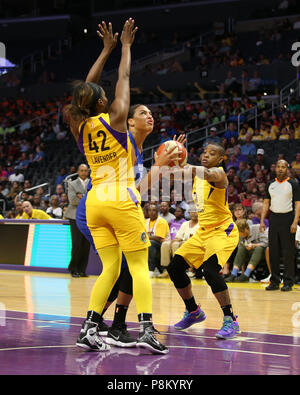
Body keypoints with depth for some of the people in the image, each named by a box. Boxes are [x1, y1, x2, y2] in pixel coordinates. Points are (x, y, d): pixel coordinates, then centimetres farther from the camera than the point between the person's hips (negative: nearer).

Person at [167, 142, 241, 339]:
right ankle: (193, 312, 24)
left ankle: (231, 321, -21)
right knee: (175, 268, 5)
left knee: (210, 270, -30)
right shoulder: (198, 176, 7)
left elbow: (208, 174, -40)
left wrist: (186, 166, -60)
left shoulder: (219, 173, -19)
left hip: (223, 231, -9)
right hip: (203, 231, 9)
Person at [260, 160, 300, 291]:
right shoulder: (270, 184, 11)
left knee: (288, 252, -4)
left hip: (287, 218, -4)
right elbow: (266, 203, 13)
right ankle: (274, 281, 11)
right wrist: (262, 221, 3)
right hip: (273, 218, 4)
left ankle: (288, 282, 1)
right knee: (273, 251, 4)